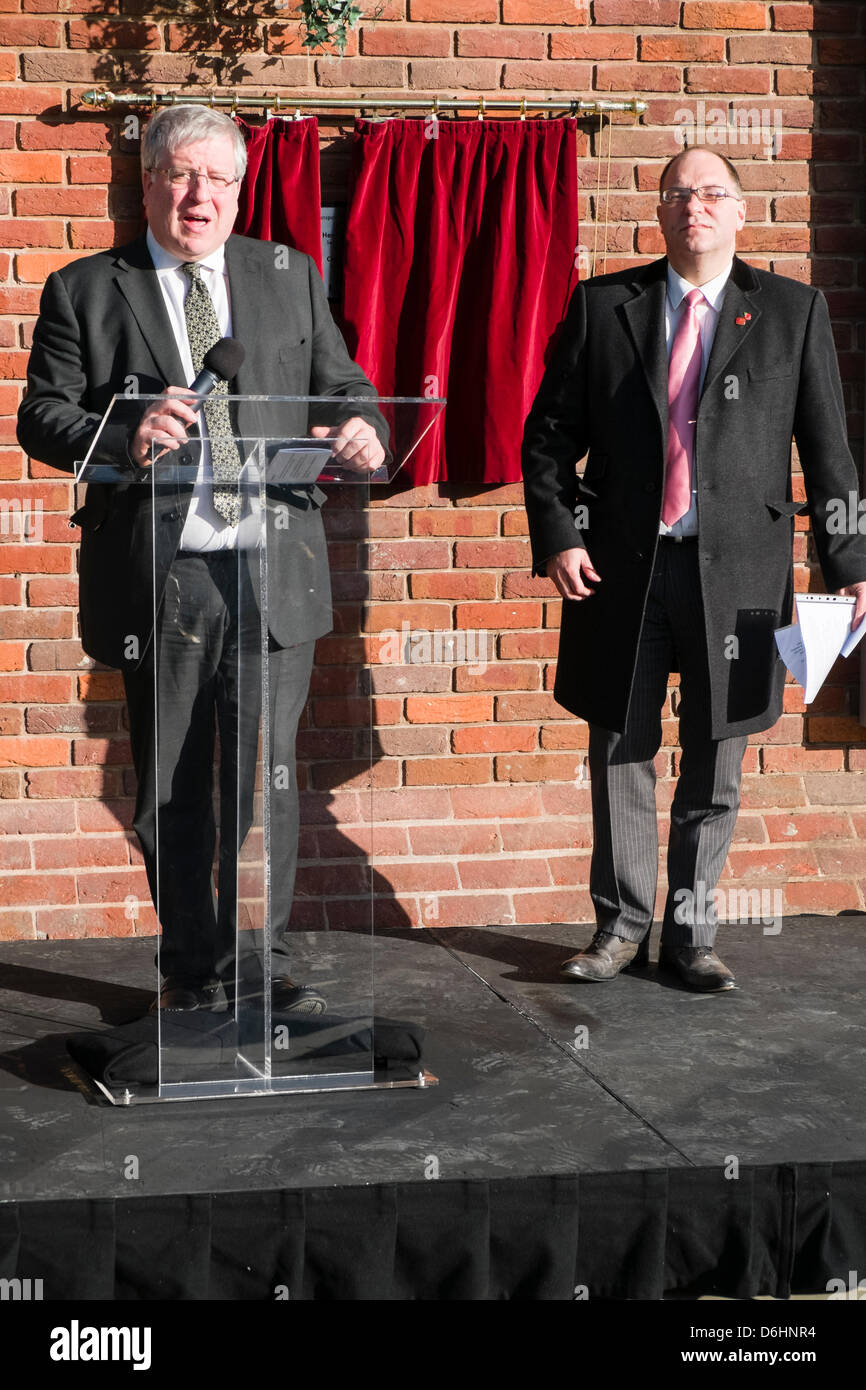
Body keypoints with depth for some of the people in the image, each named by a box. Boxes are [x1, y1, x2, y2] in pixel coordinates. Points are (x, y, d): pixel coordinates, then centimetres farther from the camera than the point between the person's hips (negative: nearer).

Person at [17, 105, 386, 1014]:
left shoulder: (290, 276, 11)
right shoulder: (84, 291, 4)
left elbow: (341, 385, 12)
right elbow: (41, 417, -2)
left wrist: (362, 429, -12)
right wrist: (124, 436, -22)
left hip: (274, 571, 1)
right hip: (157, 577, -1)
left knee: (266, 778, 2)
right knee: (171, 790, 9)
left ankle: (263, 961, 15)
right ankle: (194, 966, 23)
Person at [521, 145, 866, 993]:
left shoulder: (793, 311, 5)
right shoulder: (602, 306, 7)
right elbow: (549, 432, 7)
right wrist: (555, 536, -6)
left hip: (737, 571, 0)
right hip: (621, 568, 1)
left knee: (715, 764, 6)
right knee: (620, 754, 8)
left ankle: (690, 932, 20)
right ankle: (621, 927, 21)